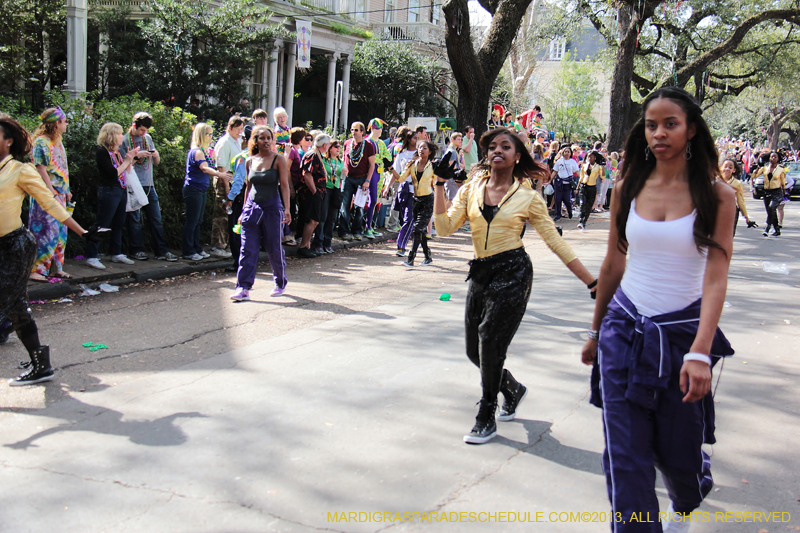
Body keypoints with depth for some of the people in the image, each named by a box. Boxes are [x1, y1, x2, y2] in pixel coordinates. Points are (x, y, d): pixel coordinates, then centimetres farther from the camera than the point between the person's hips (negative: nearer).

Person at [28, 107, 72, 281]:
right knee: (46, 231, -10)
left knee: (60, 232, 10)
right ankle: (36, 270, -5)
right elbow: (41, 170, -16)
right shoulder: (41, 142, -11)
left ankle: (56, 267, 17)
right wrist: (53, 193, -19)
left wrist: (66, 191, 16)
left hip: (60, 193, 9)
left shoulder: (57, 141, 15)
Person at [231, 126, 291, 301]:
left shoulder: (278, 159, -4)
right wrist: (244, 210, 16)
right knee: (247, 249, -2)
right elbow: (249, 187, 16)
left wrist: (286, 209, -18)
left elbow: (284, 185, -8)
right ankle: (243, 288, -1)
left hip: (272, 207, -3)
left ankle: (280, 283, 24)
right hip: (252, 207, 3)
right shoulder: (250, 161, 8)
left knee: (274, 248, 4)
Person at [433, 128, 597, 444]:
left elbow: (556, 242, 2)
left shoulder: (528, 197, 0)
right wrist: (440, 184, -5)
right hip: (480, 273, 5)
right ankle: (512, 389, 39)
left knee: (489, 336, -15)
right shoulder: (471, 190, 8)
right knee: (474, 349, 8)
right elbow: (444, 228, -1)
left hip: (513, 272, -4)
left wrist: (593, 283, -1)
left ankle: (487, 419, 3)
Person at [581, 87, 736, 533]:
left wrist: (700, 353, -24)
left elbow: (716, 279, -14)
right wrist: (596, 331, 16)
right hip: (625, 328, 2)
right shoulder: (628, 189, 2)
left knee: (678, 448, 12)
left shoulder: (717, 195, -6)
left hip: (683, 331, -2)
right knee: (626, 454, -3)